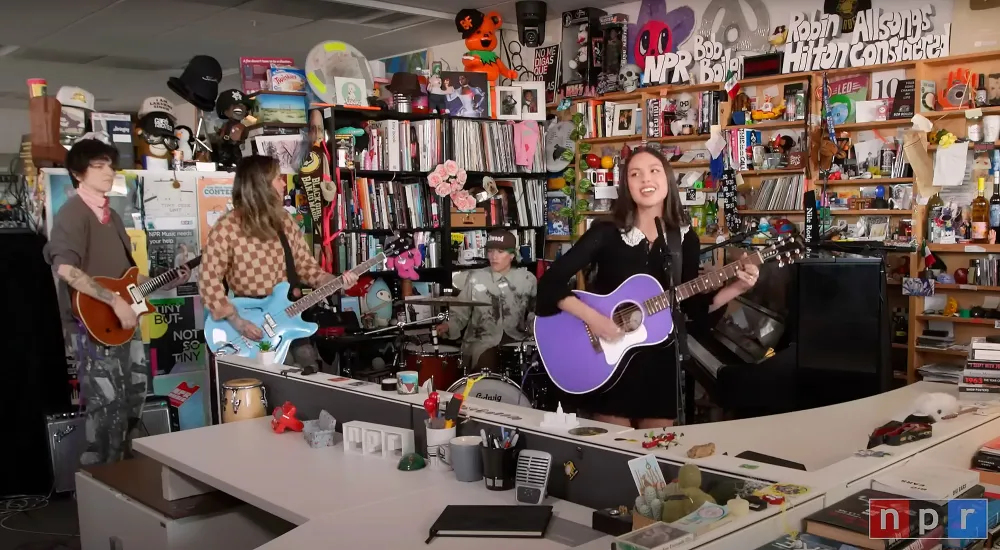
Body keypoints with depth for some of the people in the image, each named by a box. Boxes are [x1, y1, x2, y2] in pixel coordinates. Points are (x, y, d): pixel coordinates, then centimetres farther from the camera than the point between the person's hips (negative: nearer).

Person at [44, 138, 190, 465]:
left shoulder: (111, 215, 17)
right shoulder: (73, 213, -11)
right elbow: (65, 268, -27)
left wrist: (167, 282, 12)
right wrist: (115, 301, -29)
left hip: (123, 323, 9)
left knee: (131, 403, 17)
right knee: (108, 410, -6)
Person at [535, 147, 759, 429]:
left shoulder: (686, 240, 1)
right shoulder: (606, 233, -9)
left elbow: (693, 308, 5)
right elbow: (550, 282, -14)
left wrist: (736, 288, -8)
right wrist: (591, 317, -25)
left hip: (660, 361, 3)